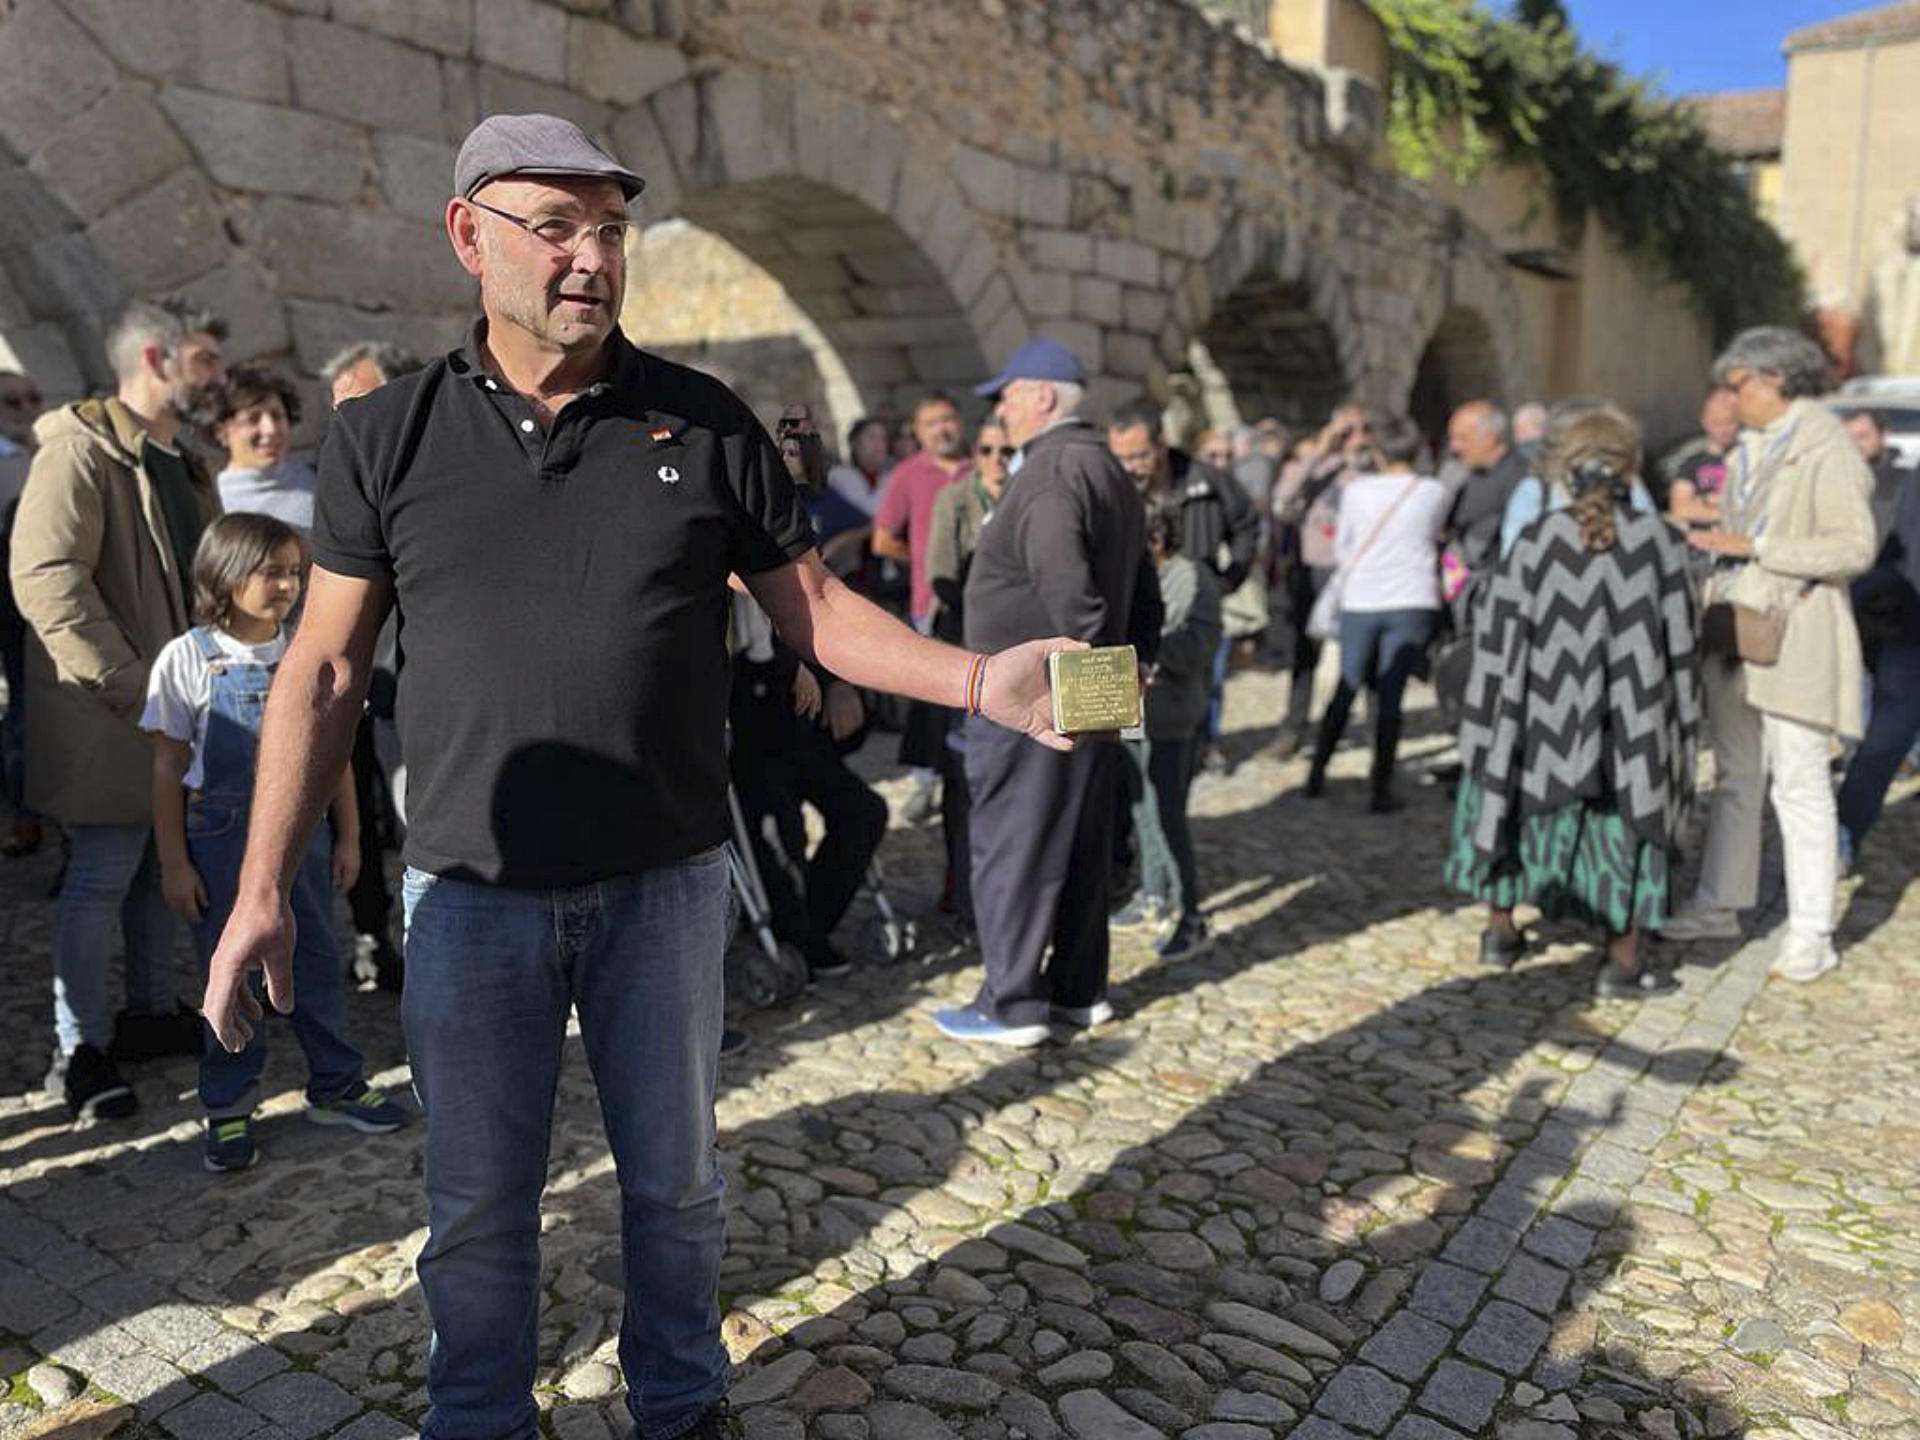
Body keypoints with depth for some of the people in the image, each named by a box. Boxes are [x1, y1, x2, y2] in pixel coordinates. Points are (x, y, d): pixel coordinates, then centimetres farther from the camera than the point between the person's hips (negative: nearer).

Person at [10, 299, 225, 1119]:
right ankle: (81, 1050, 10)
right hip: (109, 722, -8)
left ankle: (152, 1012, 30)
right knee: (101, 879, -1)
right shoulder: (82, 449, -12)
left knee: (161, 868, 16)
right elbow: (45, 578, -22)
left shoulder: (183, 463, 16)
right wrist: (134, 687, -22)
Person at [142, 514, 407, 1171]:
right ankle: (228, 1109, 22)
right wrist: (174, 865, -6)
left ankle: (336, 1084, 27)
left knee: (316, 961, 12)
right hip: (221, 832, -3)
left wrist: (347, 837, 8)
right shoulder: (187, 658, -7)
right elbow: (168, 767, -4)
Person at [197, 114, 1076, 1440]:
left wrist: (979, 680, -14)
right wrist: (264, 895, -2)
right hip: (471, 891, 0)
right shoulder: (386, 436, -1)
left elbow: (817, 606, 2)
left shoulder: (705, 423, -1)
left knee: (676, 1181, 16)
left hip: (664, 883, 1)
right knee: (479, 1204, 13)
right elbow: (324, 671, 1)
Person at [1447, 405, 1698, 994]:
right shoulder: (1658, 541, -7)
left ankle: (1500, 929, 30)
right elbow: (1678, 640, -3)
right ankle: (1622, 962, 16)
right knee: (1625, 819, 11)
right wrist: (1678, 729, 7)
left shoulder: (1534, 541, -8)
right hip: (1629, 717, 0)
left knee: (1513, 802, 19)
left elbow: (1502, 637, -6)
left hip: (1543, 707, 1)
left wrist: (1489, 736, 1)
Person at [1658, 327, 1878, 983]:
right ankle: (1720, 905, 23)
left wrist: (1752, 547, -19)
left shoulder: (1825, 451, -10)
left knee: (1799, 782, -5)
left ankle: (1811, 934, 3)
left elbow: (1855, 547, -17)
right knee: (1736, 776, 13)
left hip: (1794, 638, -8)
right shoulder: (1751, 451, 16)